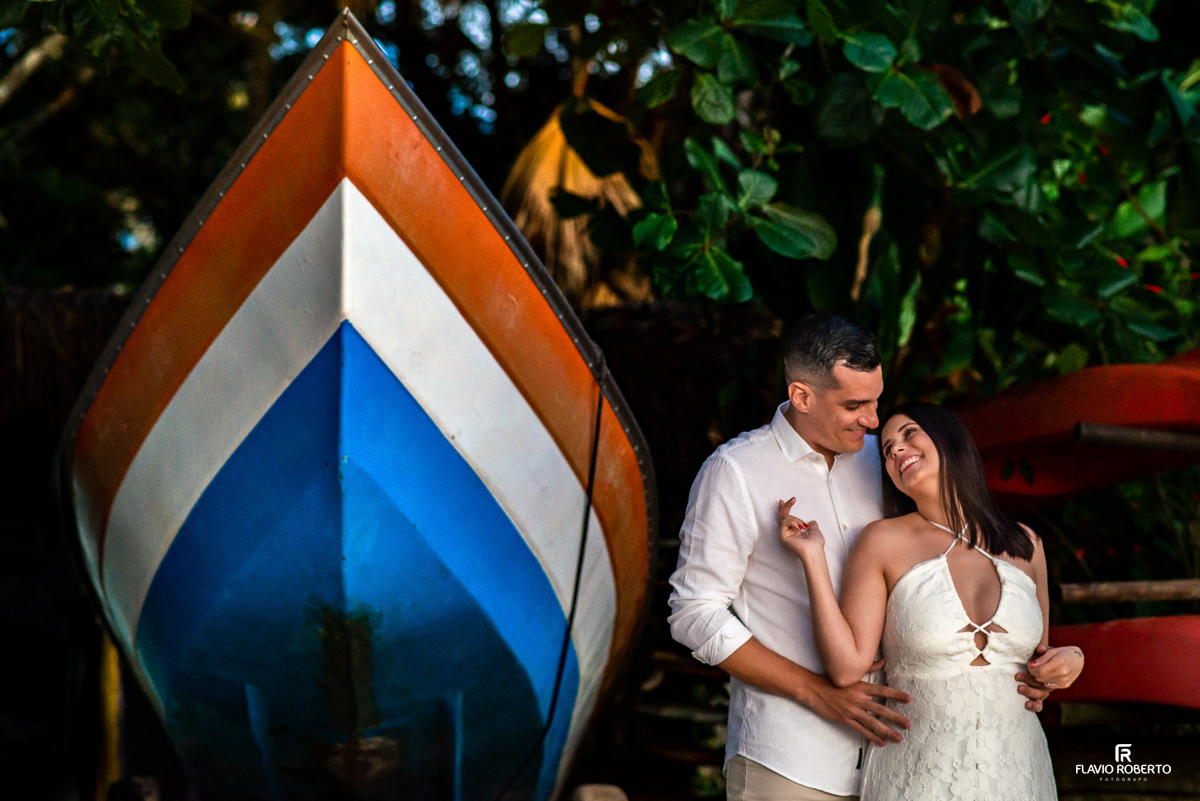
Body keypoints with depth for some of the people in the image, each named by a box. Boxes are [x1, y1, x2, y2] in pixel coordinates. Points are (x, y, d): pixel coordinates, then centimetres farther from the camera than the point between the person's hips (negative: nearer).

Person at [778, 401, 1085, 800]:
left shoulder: (1023, 545, 6)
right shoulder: (884, 542, -3)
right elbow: (847, 667, -11)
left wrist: (1071, 659, -6)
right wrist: (813, 558, -14)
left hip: (1015, 769, 3)